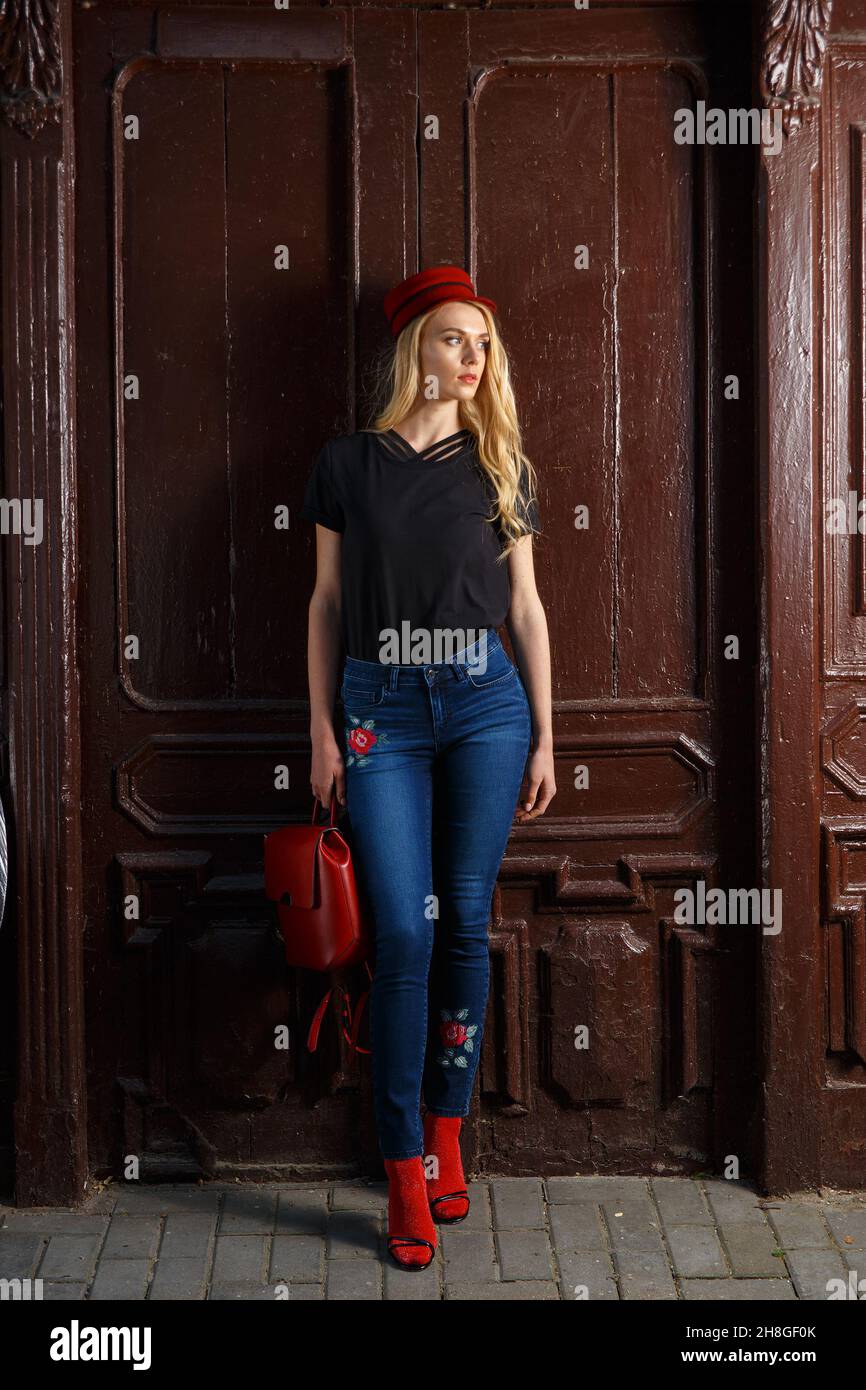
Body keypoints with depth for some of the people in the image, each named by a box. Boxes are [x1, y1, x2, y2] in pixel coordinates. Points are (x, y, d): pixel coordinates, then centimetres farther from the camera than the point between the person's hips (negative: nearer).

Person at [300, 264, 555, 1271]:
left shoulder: (499, 466, 10)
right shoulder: (347, 463, 6)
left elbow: (526, 606, 10)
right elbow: (326, 602, 8)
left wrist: (543, 737, 6)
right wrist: (321, 728, 2)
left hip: (486, 702, 1)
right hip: (382, 707, -1)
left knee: (465, 924, 3)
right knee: (404, 934, -6)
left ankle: (447, 1135, 18)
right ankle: (405, 1170, 2)